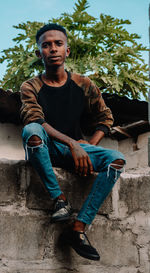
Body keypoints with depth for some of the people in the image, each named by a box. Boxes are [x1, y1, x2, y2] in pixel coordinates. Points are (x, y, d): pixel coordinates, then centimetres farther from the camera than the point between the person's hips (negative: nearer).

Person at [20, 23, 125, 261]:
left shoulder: (84, 85, 6)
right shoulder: (30, 87, -2)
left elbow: (105, 119, 13)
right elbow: (35, 120, -18)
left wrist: (89, 146, -6)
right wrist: (72, 144, -31)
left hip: (76, 148, 3)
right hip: (46, 149, -2)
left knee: (116, 159, -26)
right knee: (31, 130, -36)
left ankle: (79, 228, -31)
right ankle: (59, 199, -28)